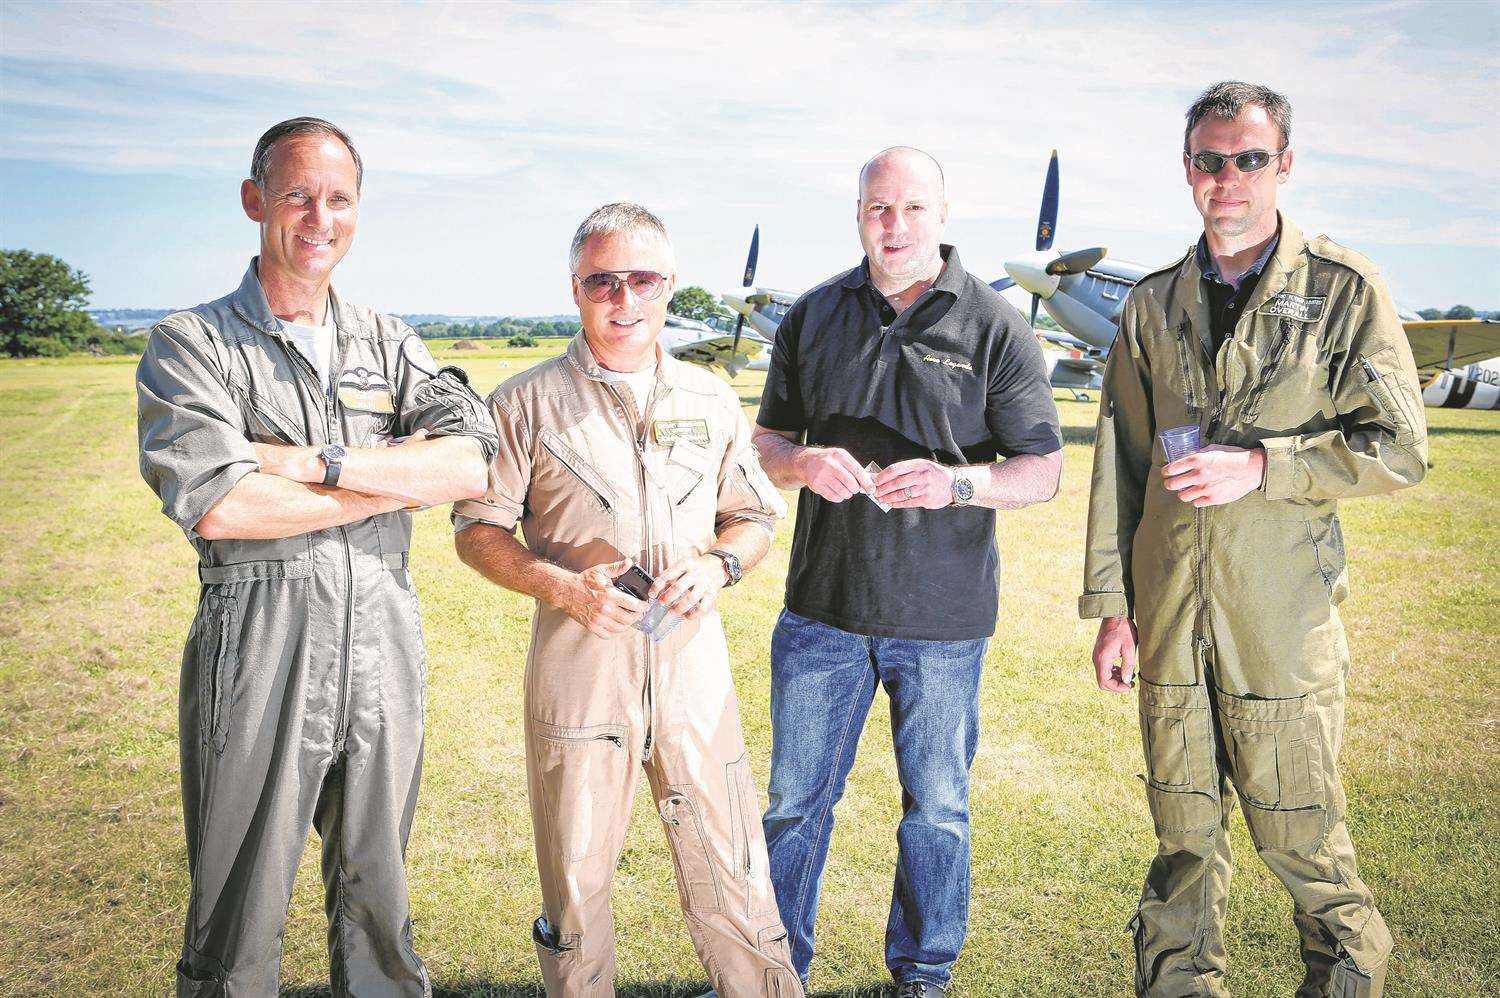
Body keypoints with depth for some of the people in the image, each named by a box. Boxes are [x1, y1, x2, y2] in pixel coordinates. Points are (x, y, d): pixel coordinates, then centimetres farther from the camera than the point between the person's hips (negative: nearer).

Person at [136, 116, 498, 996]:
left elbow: (471, 464, -4)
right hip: (259, 650, -3)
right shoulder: (191, 345, -1)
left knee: (378, 891, 17)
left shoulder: (388, 343, 11)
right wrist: (404, 477, -11)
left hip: (384, 640, 4)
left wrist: (320, 462, -16)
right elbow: (217, 506, -17)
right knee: (244, 903, 7)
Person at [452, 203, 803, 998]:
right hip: (577, 664, -2)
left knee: (731, 875, 6)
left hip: (692, 661, 2)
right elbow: (477, 529, 2)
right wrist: (564, 587, -14)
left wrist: (717, 565, -6)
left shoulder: (710, 400, 9)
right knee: (575, 881, 11)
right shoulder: (527, 402, 0)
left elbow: (756, 515, 16)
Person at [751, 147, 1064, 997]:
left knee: (937, 807, 12)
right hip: (823, 606, 2)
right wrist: (801, 463, -12)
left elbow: (1043, 470, -3)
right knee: (796, 800, 10)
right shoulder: (815, 315, 6)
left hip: (943, 615, -2)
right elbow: (768, 439, 12)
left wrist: (954, 483, -22)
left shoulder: (996, 328, -2)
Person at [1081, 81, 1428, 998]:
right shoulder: (1153, 305, 9)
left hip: (1285, 618, -3)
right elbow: (1118, 465, 9)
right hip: (1170, 620, 3)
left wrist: (1261, 465, -16)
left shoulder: (1345, 290, -1)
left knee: (1300, 833, 5)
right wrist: (1112, 607, 5)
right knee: (1184, 838, 12)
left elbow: (1399, 448, -3)